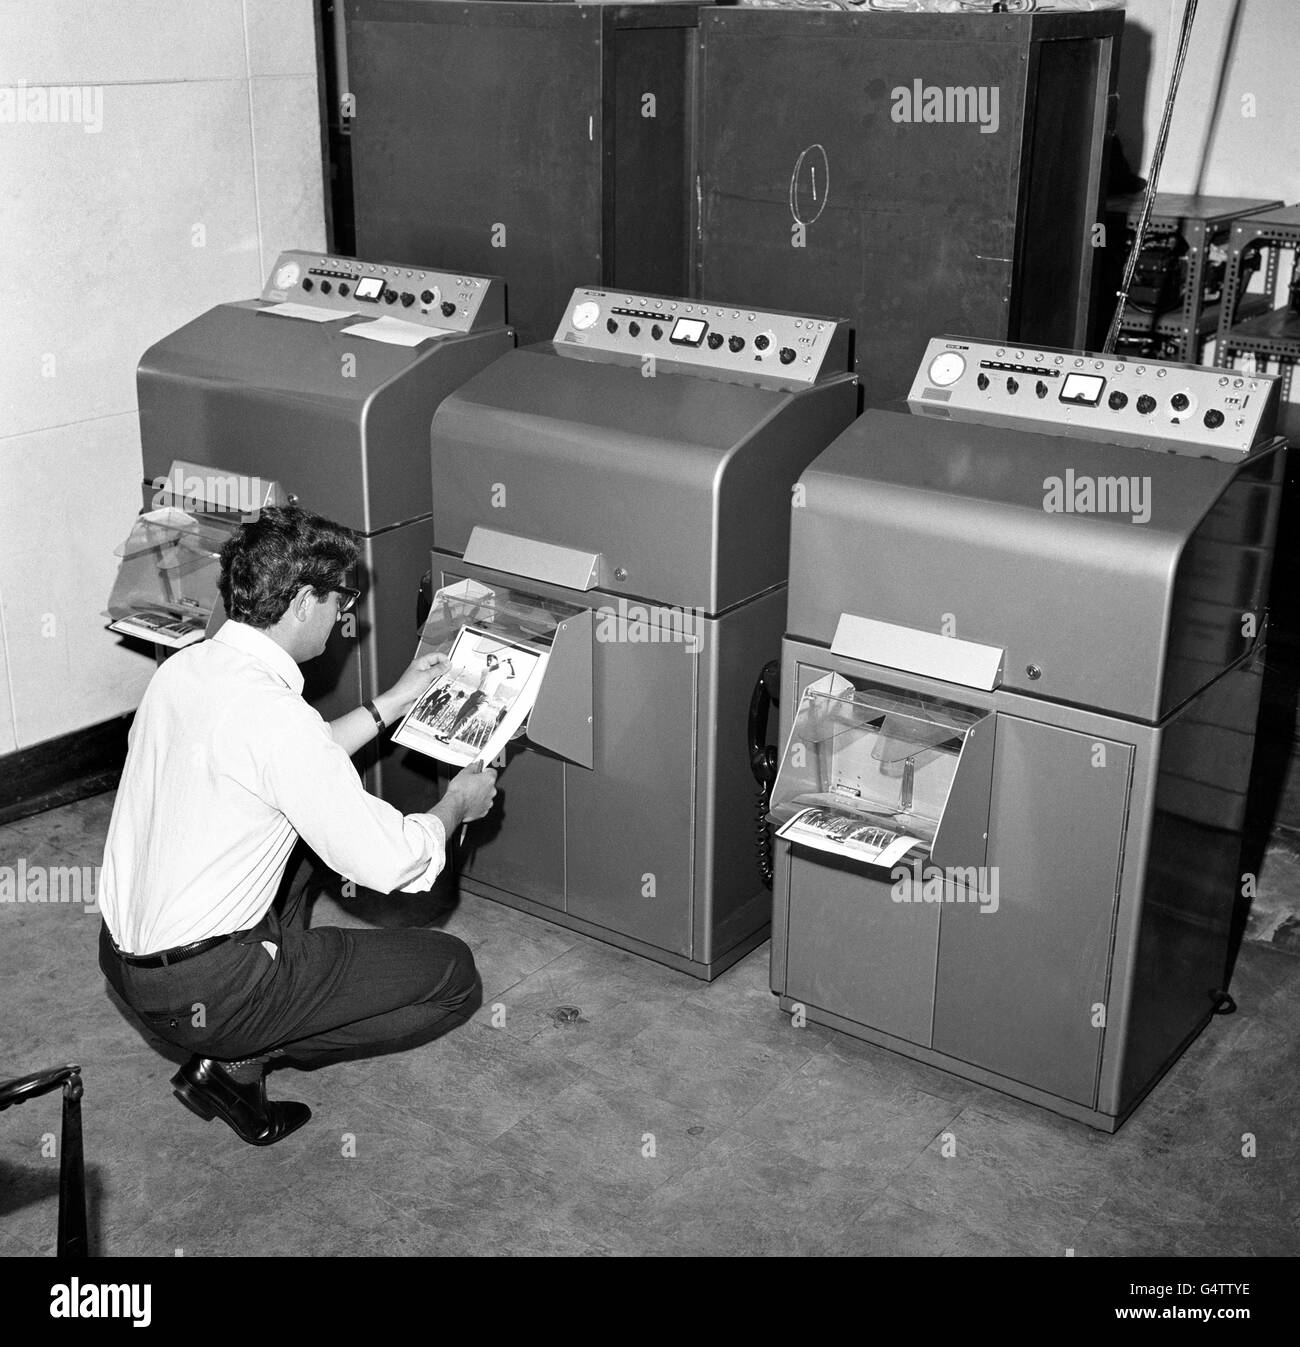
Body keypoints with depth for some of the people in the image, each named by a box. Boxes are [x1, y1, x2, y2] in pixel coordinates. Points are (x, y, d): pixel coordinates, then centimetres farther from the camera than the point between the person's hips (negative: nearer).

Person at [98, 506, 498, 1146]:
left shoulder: (185, 667, 3)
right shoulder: (270, 713, -24)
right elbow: (390, 863, -20)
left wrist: (391, 703, 23)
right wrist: (457, 804, 0)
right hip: (200, 991, -9)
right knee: (454, 974, 0)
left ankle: (237, 1043, 17)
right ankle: (239, 1059, 1)